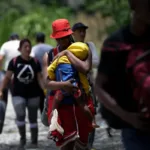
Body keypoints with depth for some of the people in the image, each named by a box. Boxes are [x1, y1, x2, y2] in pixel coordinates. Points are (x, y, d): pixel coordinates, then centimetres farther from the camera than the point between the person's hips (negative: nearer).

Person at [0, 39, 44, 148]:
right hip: (18, 95, -2)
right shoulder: (14, 61, -5)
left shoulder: (35, 62, -1)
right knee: (20, 115, -21)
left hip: (33, 95, 2)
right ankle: (22, 137, 1)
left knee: (33, 119, 7)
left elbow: (39, 79, 2)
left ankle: (34, 142, 18)